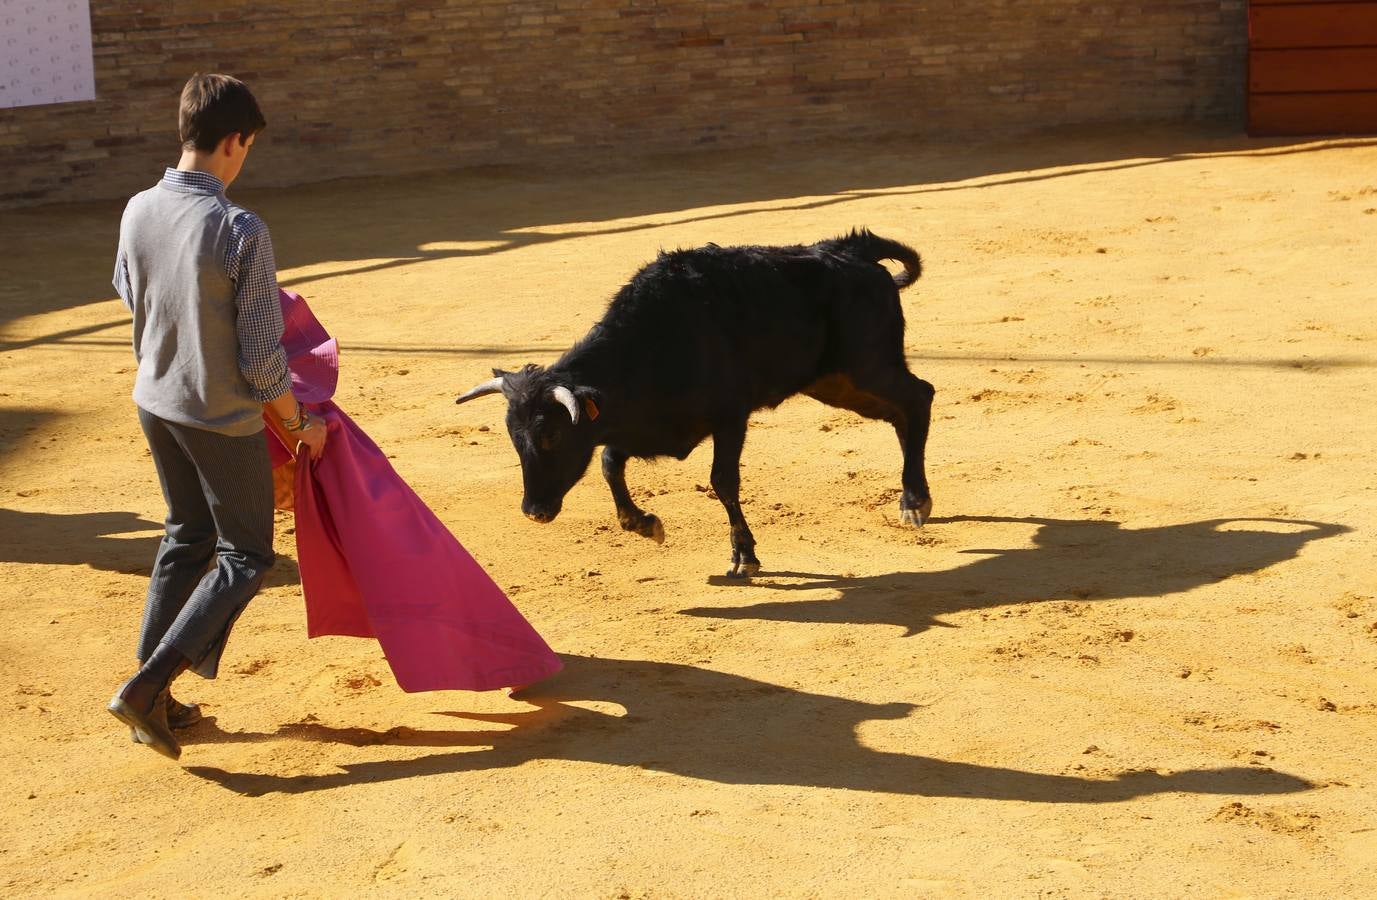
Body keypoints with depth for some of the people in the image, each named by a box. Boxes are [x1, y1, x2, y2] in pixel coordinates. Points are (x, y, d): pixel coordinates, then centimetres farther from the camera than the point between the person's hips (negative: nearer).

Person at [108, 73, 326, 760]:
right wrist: (299, 423, -4)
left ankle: (154, 700, 26)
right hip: (225, 419, -6)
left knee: (187, 538, 22)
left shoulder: (137, 212, -6)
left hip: (155, 403, 7)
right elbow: (262, 360, -20)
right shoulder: (242, 232, -24)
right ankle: (146, 687, 0)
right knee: (245, 555, 10)